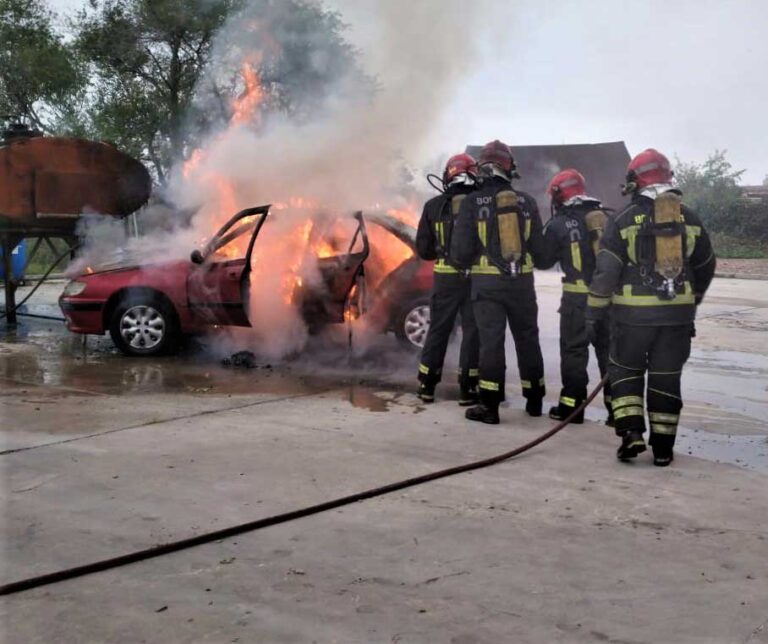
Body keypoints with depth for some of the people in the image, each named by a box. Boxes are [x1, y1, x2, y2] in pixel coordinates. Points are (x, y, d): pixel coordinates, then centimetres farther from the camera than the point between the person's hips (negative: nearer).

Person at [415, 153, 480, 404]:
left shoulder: (434, 206, 0)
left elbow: (423, 249, 4)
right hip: (475, 277, -2)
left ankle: (426, 386, 18)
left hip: (445, 277, 2)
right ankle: (467, 389, 8)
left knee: (438, 329, 13)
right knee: (472, 332, 7)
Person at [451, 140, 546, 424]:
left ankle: (490, 406, -1)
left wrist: (469, 262, 13)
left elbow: (461, 250, -8)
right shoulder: (526, 201, 1)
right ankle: (534, 399, 25)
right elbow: (539, 247, 4)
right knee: (527, 338, 14)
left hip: (487, 282, -2)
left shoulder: (473, 203, -7)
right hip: (522, 281, 3)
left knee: (491, 340, 0)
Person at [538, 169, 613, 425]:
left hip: (578, 296, -4)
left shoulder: (559, 224, -7)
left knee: (574, 349, 5)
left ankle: (572, 405, 8)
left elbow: (544, 261, 4)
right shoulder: (607, 218, 7)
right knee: (609, 349, 11)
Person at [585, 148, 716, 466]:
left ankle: (631, 432, 0)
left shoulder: (624, 220, -6)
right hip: (677, 313, 3)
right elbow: (705, 268, 16)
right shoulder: (690, 219, 7)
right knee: (666, 377, 9)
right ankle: (663, 447, 12)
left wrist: (594, 313, -2)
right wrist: (690, 304, 29)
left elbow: (605, 271, -9)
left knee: (625, 371, 13)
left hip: (634, 313, -3)